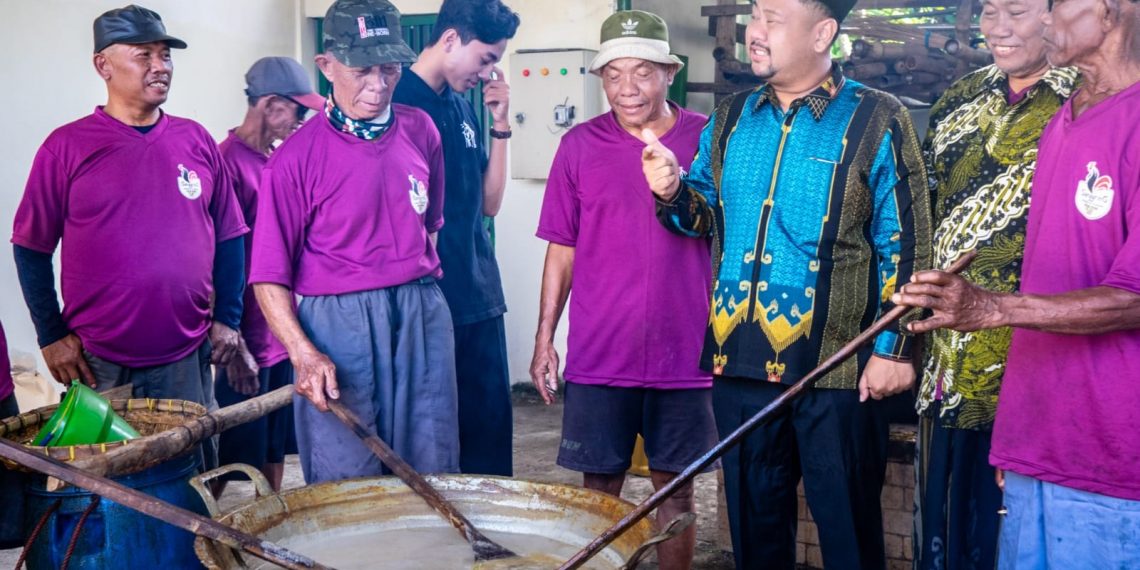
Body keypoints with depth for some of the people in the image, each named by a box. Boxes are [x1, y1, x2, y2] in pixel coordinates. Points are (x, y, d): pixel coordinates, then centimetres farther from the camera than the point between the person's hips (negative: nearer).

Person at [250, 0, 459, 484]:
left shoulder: (420, 130, 6)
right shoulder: (296, 158, -8)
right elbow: (269, 276, -7)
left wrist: (421, 293, 15)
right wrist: (303, 353, -18)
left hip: (423, 317, 4)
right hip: (338, 323, -4)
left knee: (433, 475, 11)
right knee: (348, 487, 4)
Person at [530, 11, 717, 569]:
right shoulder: (580, 145, 1)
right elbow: (562, 250, 5)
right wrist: (544, 337, 4)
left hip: (684, 353, 0)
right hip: (598, 354, 0)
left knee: (676, 488, 11)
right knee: (600, 486, 9)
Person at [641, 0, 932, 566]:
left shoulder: (876, 120, -5)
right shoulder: (730, 118, 9)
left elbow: (904, 244, -6)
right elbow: (708, 215, 18)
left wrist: (893, 348, -9)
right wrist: (674, 192, -4)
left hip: (835, 368, -4)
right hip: (738, 358, 5)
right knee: (754, 519, 18)